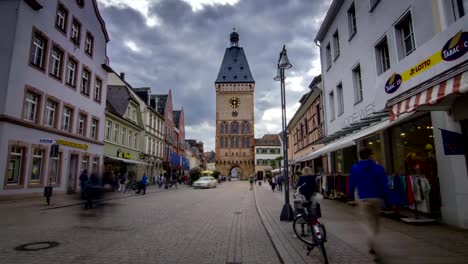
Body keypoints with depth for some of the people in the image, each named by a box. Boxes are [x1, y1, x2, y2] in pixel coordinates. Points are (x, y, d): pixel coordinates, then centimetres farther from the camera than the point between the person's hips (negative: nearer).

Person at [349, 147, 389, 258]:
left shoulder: (355, 169, -3)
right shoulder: (378, 168, -3)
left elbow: (352, 184, -1)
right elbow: (384, 184, -4)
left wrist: (351, 197, 12)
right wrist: (385, 197, 6)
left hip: (364, 199, -1)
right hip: (377, 198, 2)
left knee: (367, 221, 1)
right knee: (375, 219, 22)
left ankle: (372, 246, -15)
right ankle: (372, 240, 31)